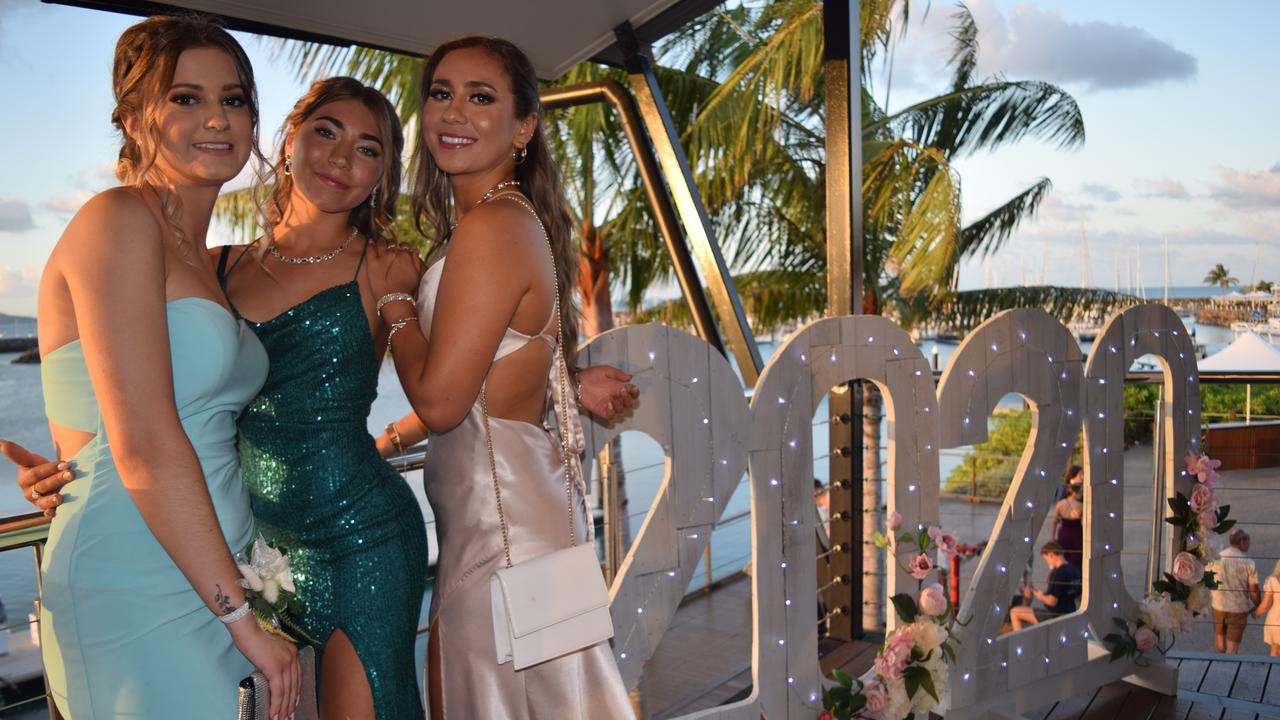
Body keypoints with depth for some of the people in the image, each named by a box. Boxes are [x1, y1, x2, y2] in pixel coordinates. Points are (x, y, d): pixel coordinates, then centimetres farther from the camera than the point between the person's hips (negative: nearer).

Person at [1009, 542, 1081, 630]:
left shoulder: (1057, 573, -21)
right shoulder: (1074, 570, 5)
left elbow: (1052, 601, -24)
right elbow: (1079, 598, 15)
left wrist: (1040, 596, -5)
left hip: (1056, 617, -9)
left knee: (1014, 612, -4)